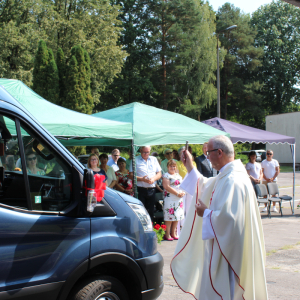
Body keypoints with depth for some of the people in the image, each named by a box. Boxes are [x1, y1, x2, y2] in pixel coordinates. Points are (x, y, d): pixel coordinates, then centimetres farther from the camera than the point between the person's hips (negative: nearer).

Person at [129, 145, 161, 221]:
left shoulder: (154, 159, 14)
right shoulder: (135, 160, 1)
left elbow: (159, 173, 13)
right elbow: (131, 175, -5)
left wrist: (154, 178, -8)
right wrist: (142, 179, -18)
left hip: (151, 190, 4)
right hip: (140, 190, -4)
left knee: (151, 211, 9)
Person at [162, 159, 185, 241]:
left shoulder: (178, 175, 18)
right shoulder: (166, 175, -4)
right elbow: (167, 187, -15)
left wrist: (183, 192, -3)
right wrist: (177, 193, -16)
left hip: (179, 199, 7)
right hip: (170, 199, -7)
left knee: (177, 216, 8)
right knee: (169, 216, -6)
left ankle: (173, 233, 17)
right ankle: (167, 234, 0)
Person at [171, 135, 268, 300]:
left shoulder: (233, 181, -24)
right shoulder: (226, 175, 9)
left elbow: (227, 217, -32)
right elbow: (204, 186, 25)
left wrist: (206, 213, -15)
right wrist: (189, 167, 19)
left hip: (229, 250, -10)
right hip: (223, 247, 10)